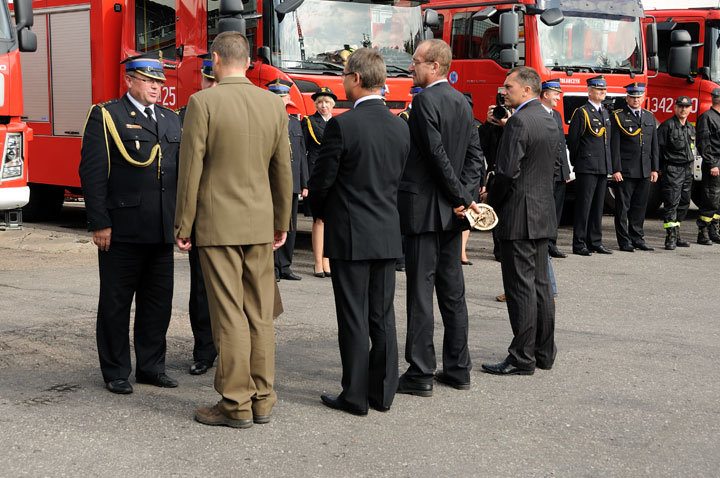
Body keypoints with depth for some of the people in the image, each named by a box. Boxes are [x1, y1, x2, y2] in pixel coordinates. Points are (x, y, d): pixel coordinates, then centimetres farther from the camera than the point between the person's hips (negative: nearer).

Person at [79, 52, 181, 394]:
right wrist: (99, 223, -14)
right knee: (116, 302, 5)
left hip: (162, 232, 6)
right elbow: (92, 172, -8)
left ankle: (151, 366, 23)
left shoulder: (171, 120, 16)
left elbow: (182, 170, 18)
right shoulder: (105, 116, -2)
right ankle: (116, 372, 14)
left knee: (158, 302, 11)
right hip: (122, 230, -6)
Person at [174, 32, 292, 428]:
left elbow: (190, 169, -11)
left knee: (229, 316, -1)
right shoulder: (274, 104, 3)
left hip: (218, 224, -4)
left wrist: (183, 224, -3)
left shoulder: (202, 103, -10)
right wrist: (282, 222, 18)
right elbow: (283, 170, 8)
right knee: (259, 314, 10)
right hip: (260, 223, 5)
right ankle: (261, 399, 16)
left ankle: (236, 404, 5)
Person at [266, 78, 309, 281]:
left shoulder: (295, 123, 17)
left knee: (290, 227, 8)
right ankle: (271, 269, 2)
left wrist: (304, 184, 14)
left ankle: (285, 267, 17)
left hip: (292, 184, 6)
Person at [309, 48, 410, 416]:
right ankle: (383, 392, 18)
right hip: (387, 234, 6)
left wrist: (323, 213, 11)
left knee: (354, 318, 1)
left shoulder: (342, 125, -15)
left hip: (350, 234, -6)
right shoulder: (400, 126, 4)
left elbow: (321, 181, -9)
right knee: (383, 316, 11)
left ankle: (355, 396, 7)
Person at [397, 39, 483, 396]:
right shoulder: (462, 101, 12)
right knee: (452, 290, 12)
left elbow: (437, 154, -17)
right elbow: (474, 156, 11)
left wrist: (462, 197, -9)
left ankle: (420, 374, 0)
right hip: (451, 212, 8)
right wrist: (463, 195, 0)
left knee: (420, 292, -4)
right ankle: (458, 368, 19)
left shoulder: (425, 100, -13)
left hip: (424, 209, -8)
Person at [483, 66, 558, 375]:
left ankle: (522, 359, -1)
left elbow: (508, 172, -20)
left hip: (519, 214, -9)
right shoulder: (550, 121, 13)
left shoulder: (519, 121, -16)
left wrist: (490, 203, -6)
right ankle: (544, 353, 20)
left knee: (521, 287, -5)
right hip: (544, 213, 9)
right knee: (540, 284, 13)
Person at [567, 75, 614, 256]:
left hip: (603, 167, 7)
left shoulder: (605, 112, 17)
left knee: (598, 206, 10)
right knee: (583, 206, -6)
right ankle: (579, 244, -2)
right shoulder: (581, 112, -6)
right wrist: (577, 162, -2)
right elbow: (572, 140, -7)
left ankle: (595, 242, 16)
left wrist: (610, 165, 15)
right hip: (586, 167, -7)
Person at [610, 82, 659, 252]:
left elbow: (654, 146, 15)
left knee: (640, 206, 10)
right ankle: (624, 241, 5)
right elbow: (615, 145, -8)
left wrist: (655, 169, 8)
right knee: (623, 206, -1)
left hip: (645, 172, 5)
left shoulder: (649, 117, 14)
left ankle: (637, 238, 19)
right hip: (625, 171, -5)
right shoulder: (618, 116, -2)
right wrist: (616, 170, -14)